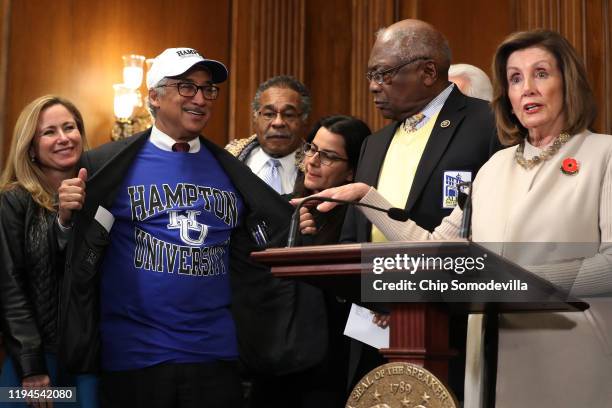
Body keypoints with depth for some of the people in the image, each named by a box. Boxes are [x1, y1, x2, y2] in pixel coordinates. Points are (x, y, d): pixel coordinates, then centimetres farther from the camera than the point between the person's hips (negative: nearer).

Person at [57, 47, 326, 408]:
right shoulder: (111, 165, -2)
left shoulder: (229, 171, 10)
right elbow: (79, 252, -2)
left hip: (217, 353, 3)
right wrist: (67, 217, -21)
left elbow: (265, 258, 16)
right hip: (134, 354, -3)